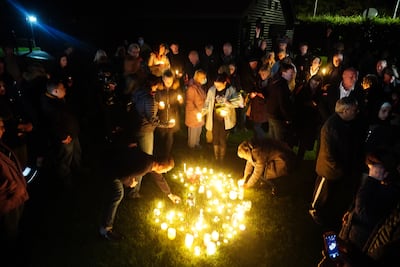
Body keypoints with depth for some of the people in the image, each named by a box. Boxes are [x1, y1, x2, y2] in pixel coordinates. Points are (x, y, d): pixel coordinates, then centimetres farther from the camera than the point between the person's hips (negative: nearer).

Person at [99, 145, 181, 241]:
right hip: (108, 162, -9)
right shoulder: (144, 167, -28)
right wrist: (130, 183, -5)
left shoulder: (153, 162, 2)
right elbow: (123, 176, -29)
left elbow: (160, 178, 19)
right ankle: (105, 229, -1)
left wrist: (170, 195, 30)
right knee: (118, 194, -11)